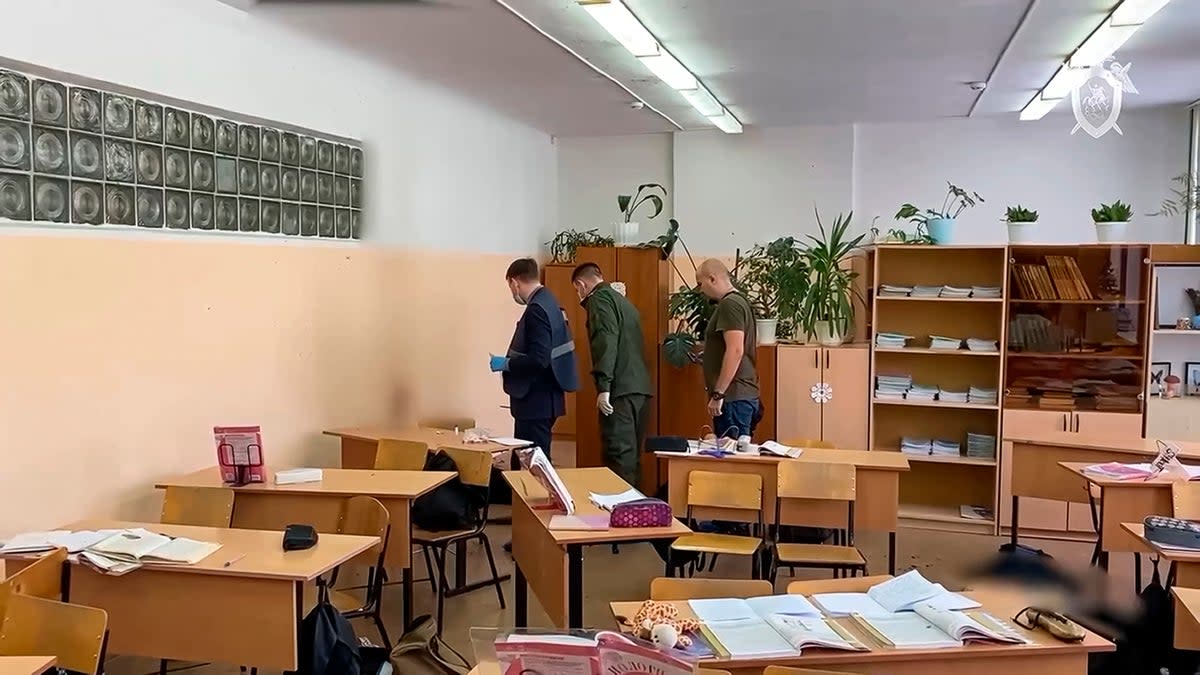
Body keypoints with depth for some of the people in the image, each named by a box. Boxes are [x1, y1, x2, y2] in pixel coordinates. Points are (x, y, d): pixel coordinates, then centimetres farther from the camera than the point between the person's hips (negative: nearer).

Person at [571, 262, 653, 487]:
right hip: (641, 387, 9)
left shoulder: (599, 298, -3)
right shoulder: (623, 301, 25)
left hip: (621, 390, -9)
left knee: (619, 455, -9)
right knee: (632, 454, 11)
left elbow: (606, 341, -16)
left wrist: (603, 387, -19)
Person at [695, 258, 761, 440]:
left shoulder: (729, 304, -13)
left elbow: (735, 351, -22)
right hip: (746, 394, 10)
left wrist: (718, 394, -21)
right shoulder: (740, 301, 17)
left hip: (733, 397, -10)